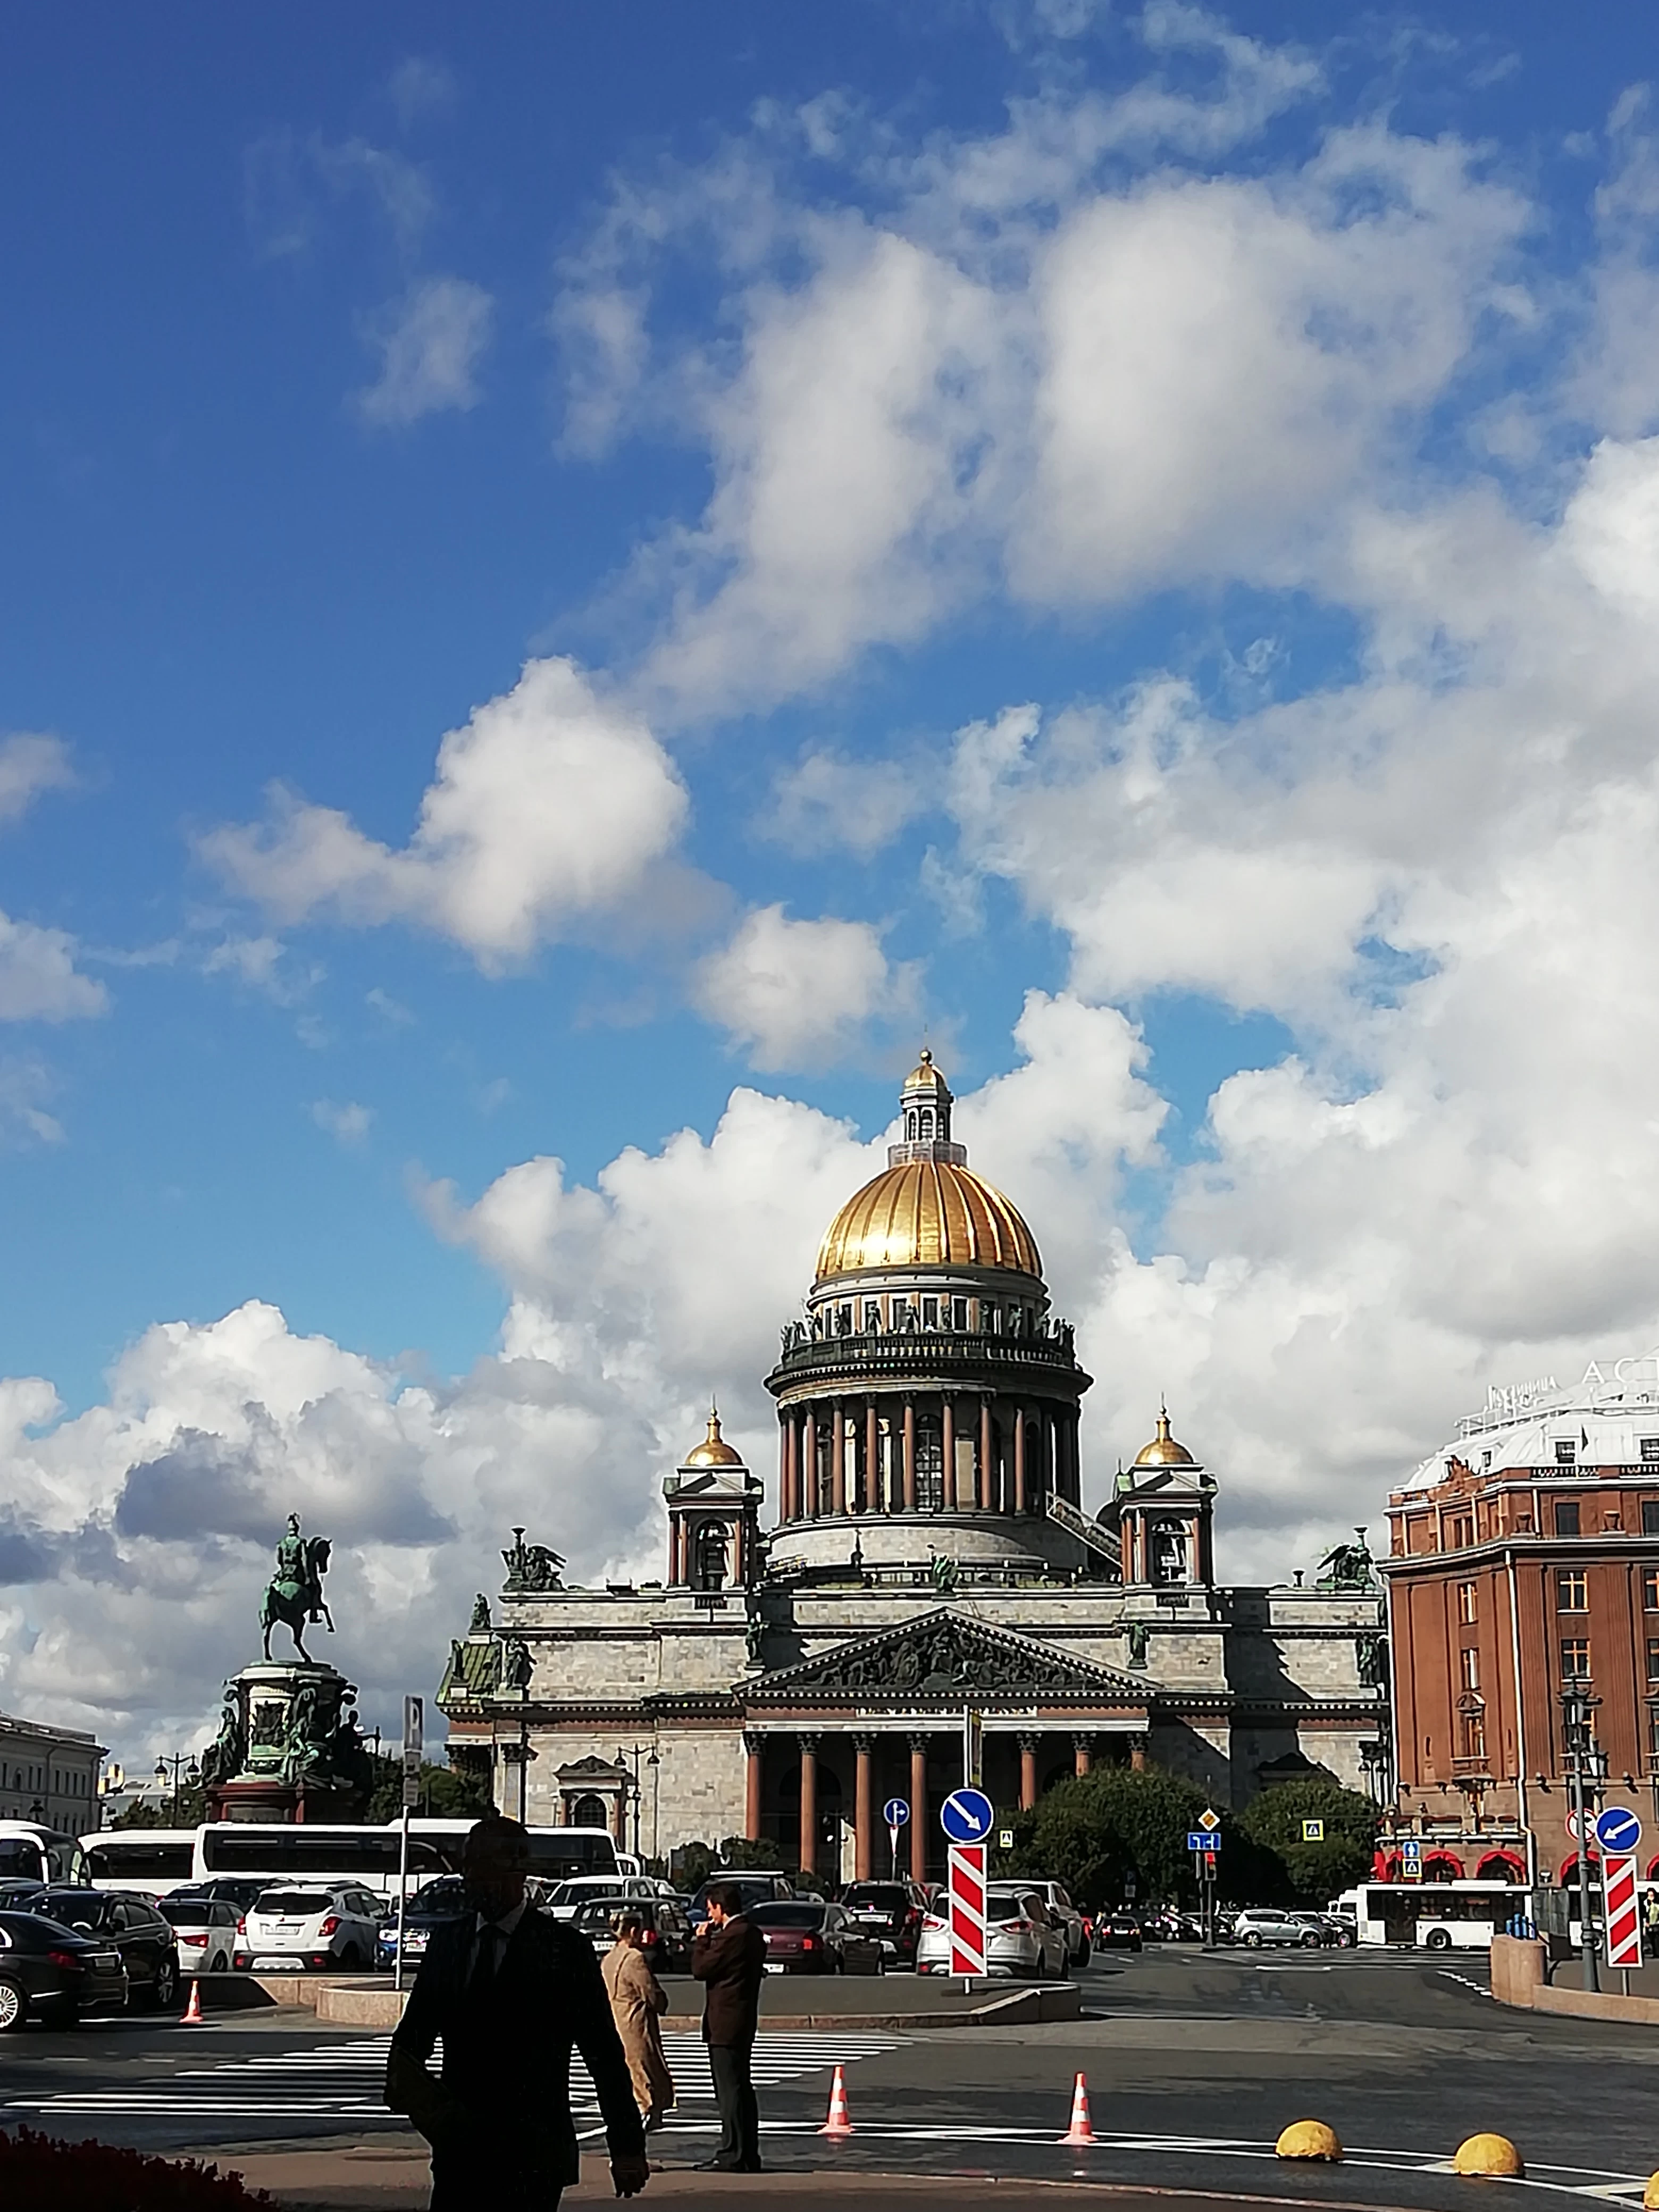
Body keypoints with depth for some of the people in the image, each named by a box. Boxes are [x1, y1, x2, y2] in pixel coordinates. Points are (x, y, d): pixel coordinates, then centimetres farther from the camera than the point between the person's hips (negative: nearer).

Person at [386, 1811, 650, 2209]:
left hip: (532, 2158, -4)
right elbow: (415, 2030, 14)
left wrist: (627, 2148, -2)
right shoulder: (445, 1943, 11)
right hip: (459, 2150, 4)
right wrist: (404, 2079, -9)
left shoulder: (565, 1949, -3)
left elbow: (605, 2055, -1)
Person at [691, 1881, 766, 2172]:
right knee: (741, 2089, 14)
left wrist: (701, 1940, -1)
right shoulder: (753, 1934, 12)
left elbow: (701, 1968, -16)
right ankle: (748, 2154, 18)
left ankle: (734, 2156, -5)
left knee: (730, 2090, -6)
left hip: (725, 2024, -10)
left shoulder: (730, 1936, -18)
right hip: (745, 2021, 10)